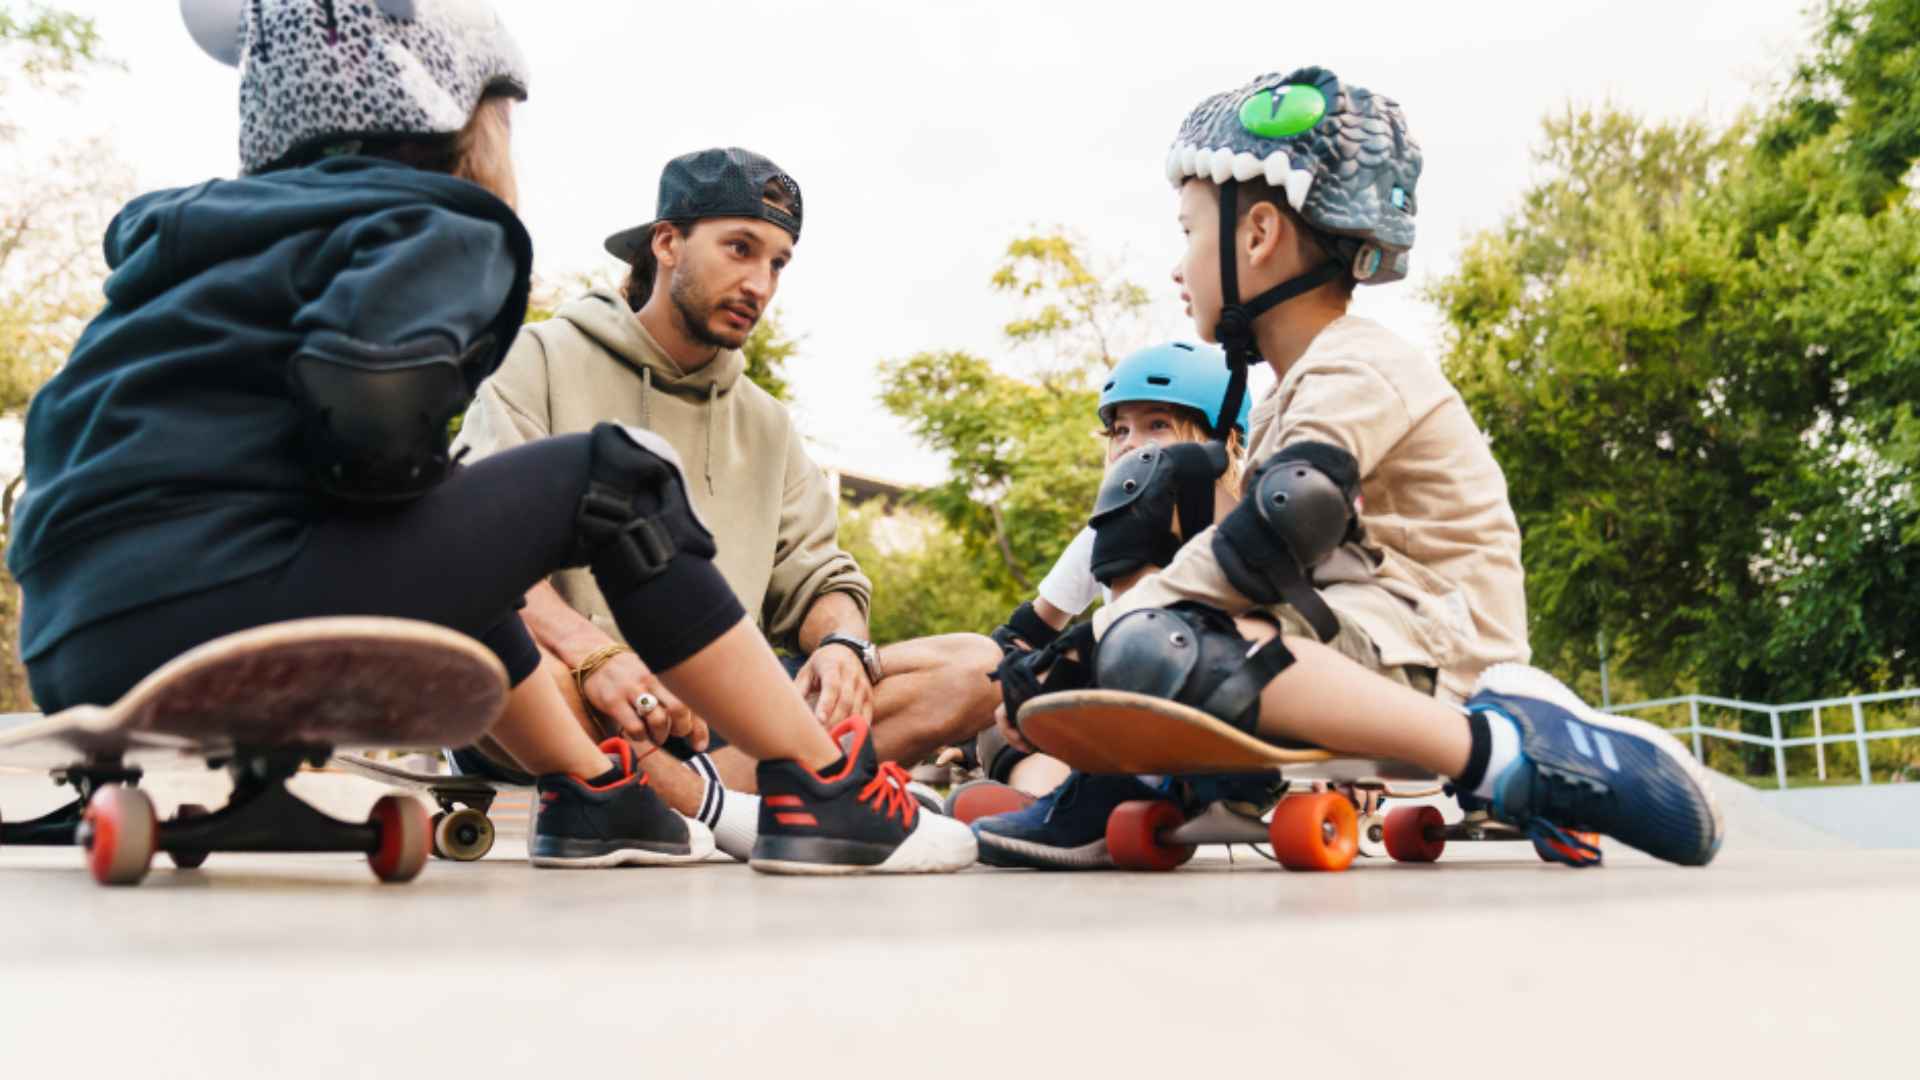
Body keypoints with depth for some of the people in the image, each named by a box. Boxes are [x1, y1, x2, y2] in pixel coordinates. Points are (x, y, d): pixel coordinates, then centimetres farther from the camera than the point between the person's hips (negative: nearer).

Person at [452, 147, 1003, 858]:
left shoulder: (768, 426, 23)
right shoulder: (542, 359, 7)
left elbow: (815, 579, 17)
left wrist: (842, 642, -9)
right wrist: (591, 652, -27)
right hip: (576, 710, -5)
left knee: (975, 668, -14)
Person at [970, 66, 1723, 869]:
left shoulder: (1357, 371, -12)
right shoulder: (1301, 386, 19)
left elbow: (1274, 540, -26)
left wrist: (1085, 641, -21)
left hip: (1432, 648, -10)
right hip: (1357, 637, 10)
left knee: (1150, 645, -32)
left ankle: (1503, 750, -26)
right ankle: (1104, 805, -6)